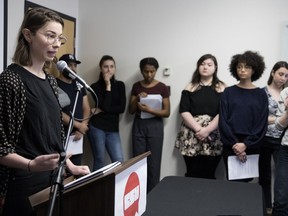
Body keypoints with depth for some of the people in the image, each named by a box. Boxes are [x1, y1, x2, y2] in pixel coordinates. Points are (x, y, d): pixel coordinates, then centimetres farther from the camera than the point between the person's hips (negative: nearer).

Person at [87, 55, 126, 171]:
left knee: (119, 161, -5)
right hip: (97, 127, -3)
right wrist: (108, 86, -11)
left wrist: (101, 110, -8)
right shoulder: (95, 86, -1)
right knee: (99, 161, 0)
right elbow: (105, 105, -15)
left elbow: (121, 108, -2)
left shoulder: (120, 85, 9)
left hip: (113, 128, 3)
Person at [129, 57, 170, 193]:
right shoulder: (136, 86, 6)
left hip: (155, 126, -2)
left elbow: (167, 112, -5)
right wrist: (137, 99, -12)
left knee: (153, 163, -1)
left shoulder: (162, 87, -3)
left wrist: (150, 110, -19)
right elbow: (131, 111, 6)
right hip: (138, 125, 3)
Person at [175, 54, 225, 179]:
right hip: (191, 137, 1)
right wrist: (198, 129, -13)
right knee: (192, 175, 2)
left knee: (209, 175, 0)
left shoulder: (221, 88, 5)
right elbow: (184, 111, -1)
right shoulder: (190, 87, 9)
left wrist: (207, 130, -16)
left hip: (213, 138, -1)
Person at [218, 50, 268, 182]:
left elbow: (262, 124, -1)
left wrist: (246, 144, -12)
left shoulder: (260, 94, 4)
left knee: (247, 180, 4)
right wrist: (234, 144, -11)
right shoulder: (228, 92, 4)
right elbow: (223, 120, -2)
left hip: (252, 146, 0)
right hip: (231, 145, 0)